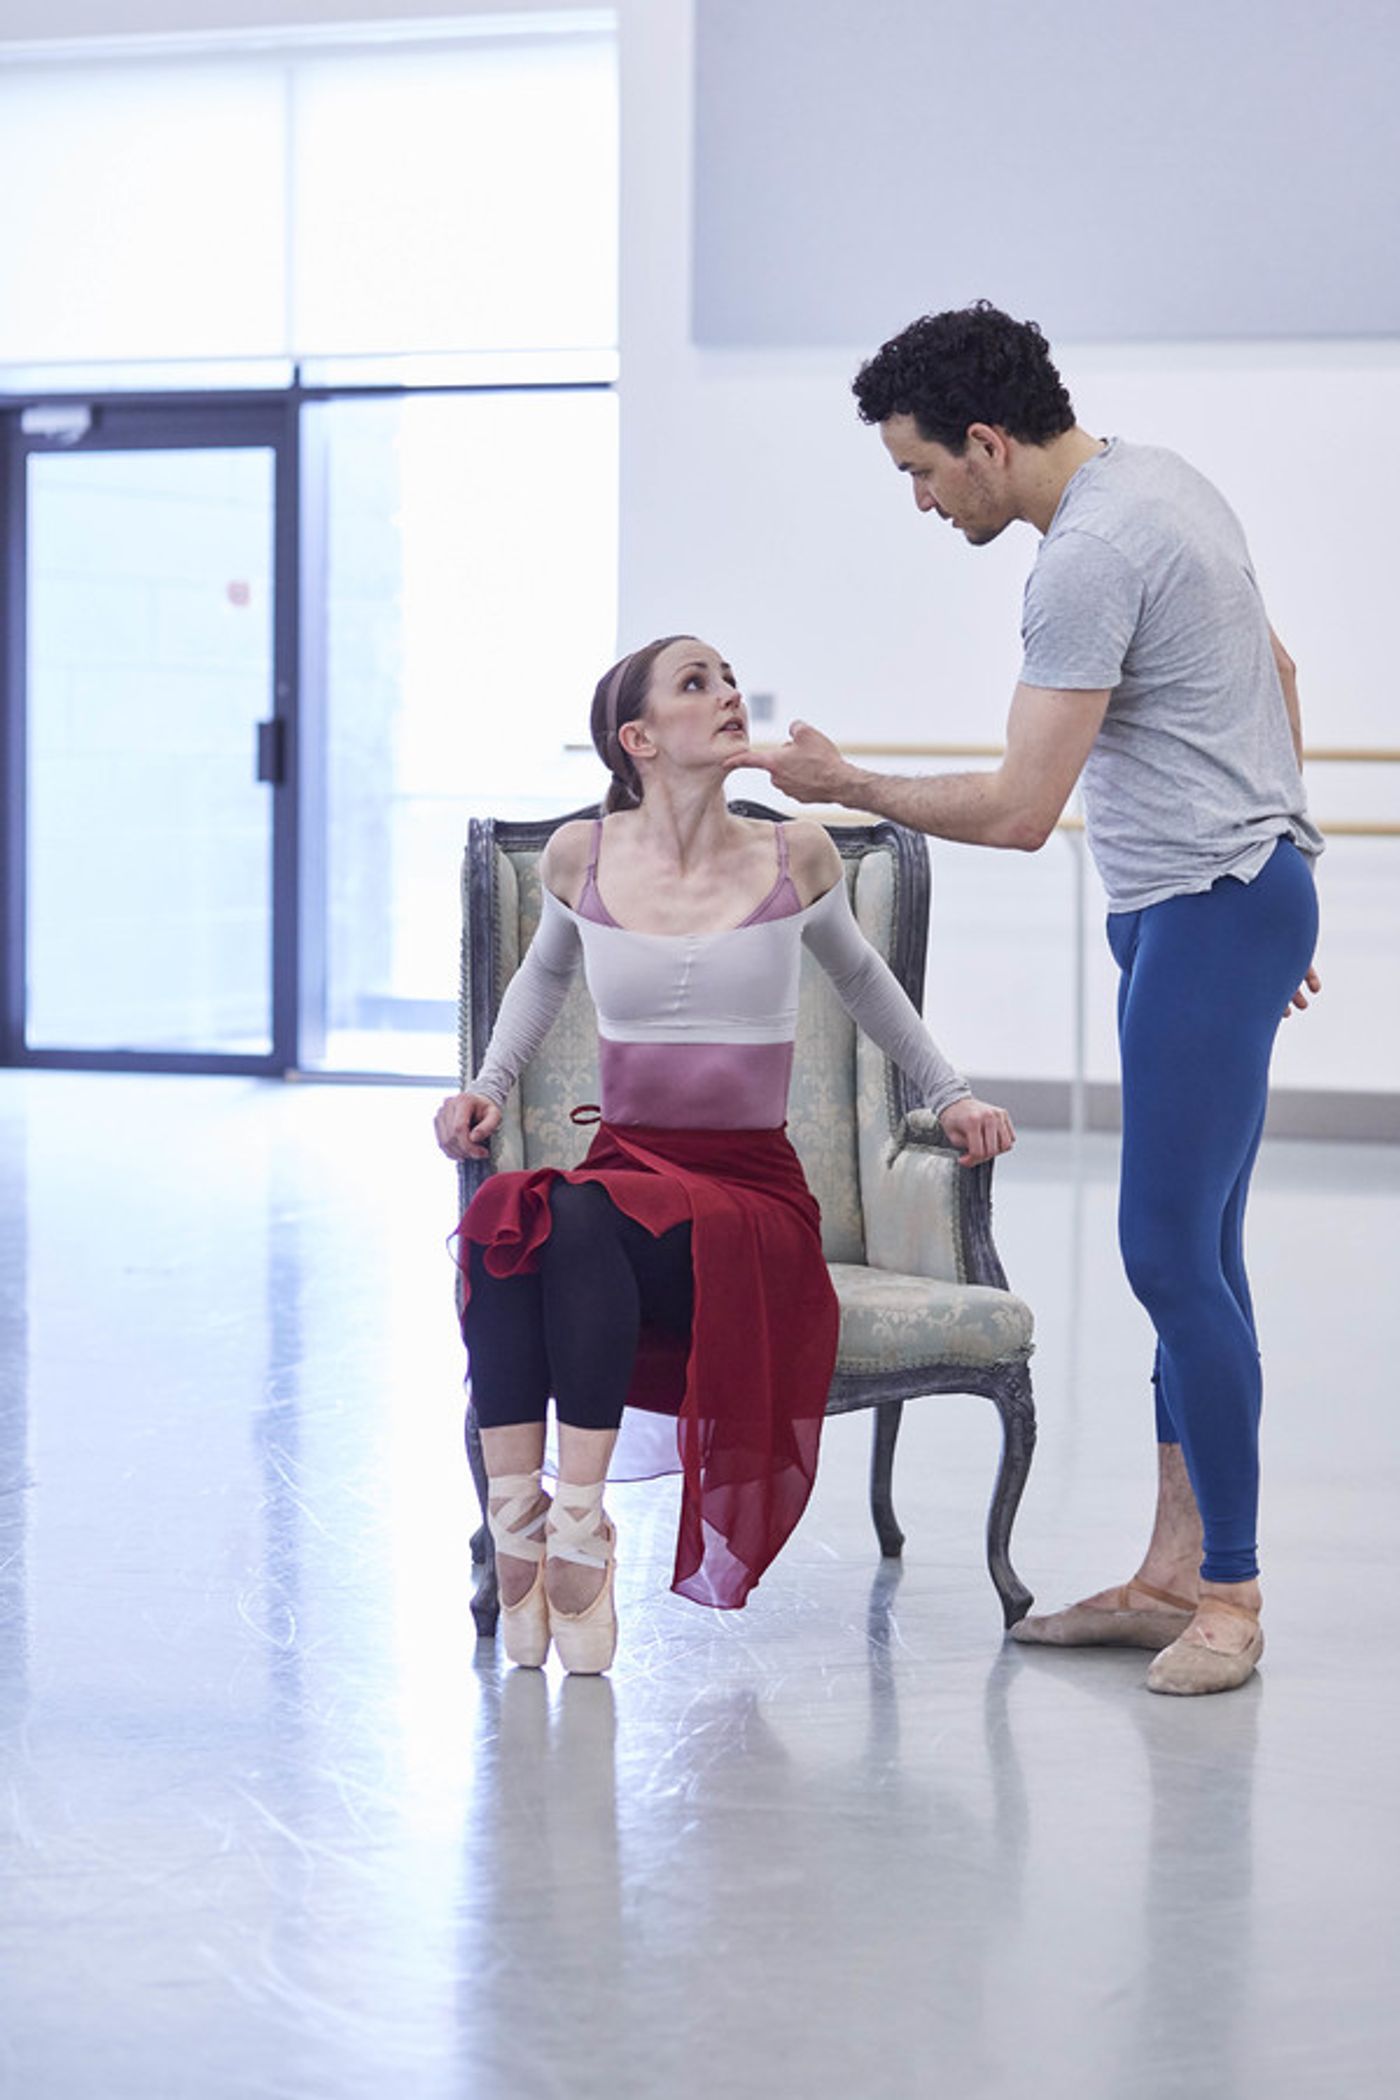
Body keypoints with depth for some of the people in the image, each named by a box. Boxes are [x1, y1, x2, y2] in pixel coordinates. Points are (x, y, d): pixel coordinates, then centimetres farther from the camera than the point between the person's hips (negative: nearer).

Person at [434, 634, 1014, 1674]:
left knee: (583, 1216, -35)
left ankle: (580, 1525, -31)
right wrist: (489, 1089, 14)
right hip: (625, 1166, 2)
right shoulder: (581, 856, 5)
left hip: (756, 1192, -2)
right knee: (497, 1221, -34)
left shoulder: (797, 857, 2)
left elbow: (858, 975, 23)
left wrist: (951, 1094, 22)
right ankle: (516, 1525, -32)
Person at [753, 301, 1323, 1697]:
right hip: (1201, 901, 11)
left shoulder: (1088, 558, -20)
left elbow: (1019, 811, -22)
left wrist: (845, 785, -9)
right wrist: (1269, 863, 27)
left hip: (1205, 914, -11)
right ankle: (1175, 1572, 14)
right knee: (1192, 1252, 10)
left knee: (1173, 1251, -11)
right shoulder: (1153, 483, 13)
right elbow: (1274, 672, 23)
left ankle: (1228, 1593, -5)